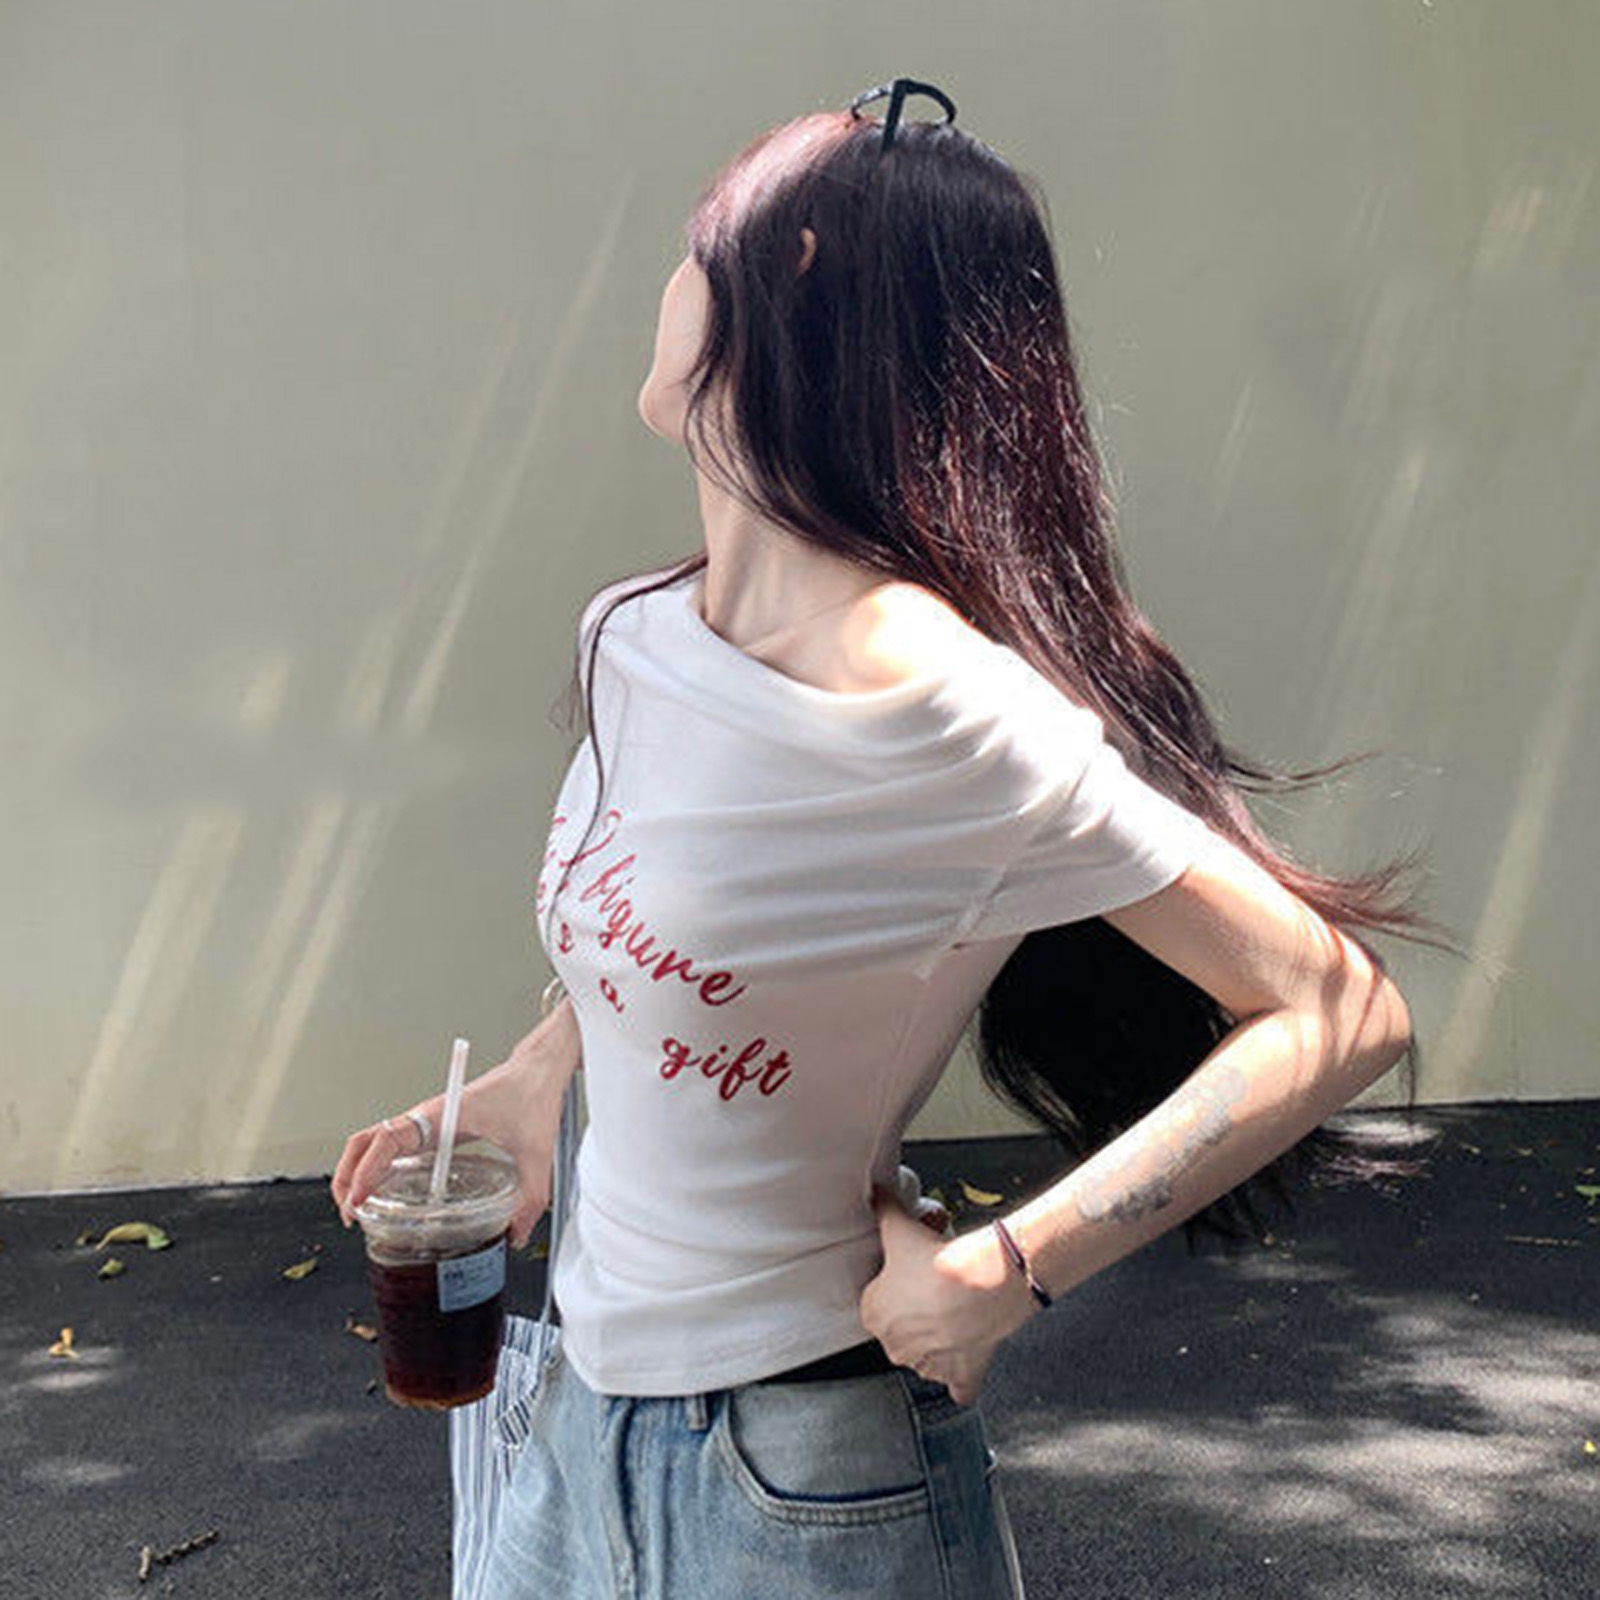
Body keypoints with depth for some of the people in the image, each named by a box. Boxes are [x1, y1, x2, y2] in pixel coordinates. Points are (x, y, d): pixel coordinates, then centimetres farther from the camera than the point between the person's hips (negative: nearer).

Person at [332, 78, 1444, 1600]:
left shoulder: (945, 712, -28)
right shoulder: (630, 635, -4)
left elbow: (1341, 1013, -24)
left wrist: (1005, 1267, -23)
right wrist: (532, 1081, 3)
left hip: (789, 1475, -6)